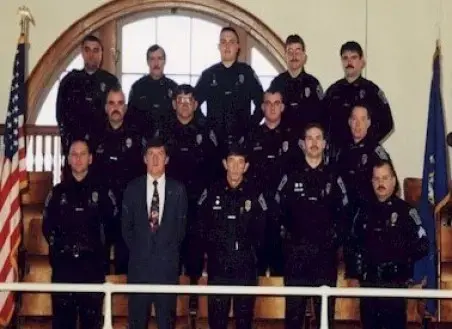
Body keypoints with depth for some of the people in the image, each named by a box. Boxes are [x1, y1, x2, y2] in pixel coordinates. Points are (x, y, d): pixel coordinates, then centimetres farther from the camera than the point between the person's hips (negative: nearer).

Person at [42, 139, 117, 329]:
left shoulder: (101, 191, 6)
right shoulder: (58, 192, 11)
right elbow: (47, 226, 14)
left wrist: (101, 246, 6)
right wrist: (57, 246, 6)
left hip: (92, 265, -1)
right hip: (63, 264, 1)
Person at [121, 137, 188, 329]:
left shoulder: (177, 189, 3)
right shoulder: (133, 188, 5)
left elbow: (181, 225, 7)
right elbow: (126, 225, 9)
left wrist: (171, 251, 3)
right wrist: (136, 249, 5)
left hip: (167, 263, 0)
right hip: (139, 261, 1)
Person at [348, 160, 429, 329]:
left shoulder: (405, 210, -3)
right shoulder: (366, 211, 12)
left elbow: (422, 246, -6)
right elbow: (355, 243, 21)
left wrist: (400, 261, -13)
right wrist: (359, 265, 7)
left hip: (395, 284, -5)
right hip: (368, 284, 5)